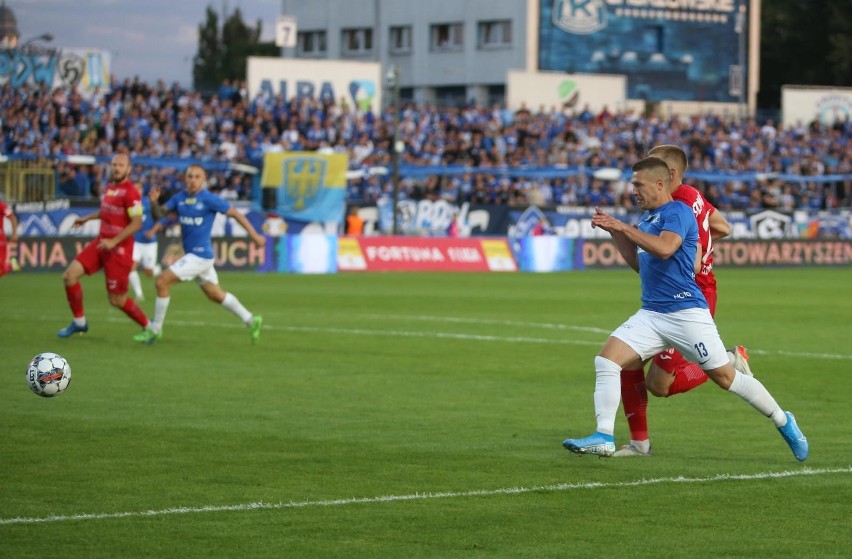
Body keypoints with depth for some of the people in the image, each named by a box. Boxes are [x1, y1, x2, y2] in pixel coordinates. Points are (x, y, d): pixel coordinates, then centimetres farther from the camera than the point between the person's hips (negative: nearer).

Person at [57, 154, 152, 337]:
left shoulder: (130, 192, -17)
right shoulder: (110, 187, 9)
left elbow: (136, 223, -20)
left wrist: (114, 241, -24)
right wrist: (87, 218, 29)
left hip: (119, 249, -8)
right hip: (101, 243, 8)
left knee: (117, 300, -3)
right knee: (69, 275, -2)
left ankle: (149, 327, 18)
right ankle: (79, 322, 12)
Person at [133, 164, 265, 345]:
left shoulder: (209, 199, -12)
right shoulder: (180, 197, 6)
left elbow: (235, 213, -7)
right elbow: (161, 213, 5)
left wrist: (254, 235, -4)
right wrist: (154, 203, -18)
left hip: (200, 254, -8)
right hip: (191, 254, 8)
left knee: (162, 281, -11)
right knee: (215, 294, 17)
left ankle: (155, 329, 0)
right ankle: (251, 320, 29)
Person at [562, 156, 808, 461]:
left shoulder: (678, 211, -9)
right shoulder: (648, 218, 17)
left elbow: (664, 248, -27)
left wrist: (623, 227, -21)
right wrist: (613, 231, 16)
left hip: (685, 312, -8)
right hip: (650, 314, 8)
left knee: (725, 376, -2)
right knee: (606, 359, -9)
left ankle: (784, 422, 16)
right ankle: (603, 438, -12)